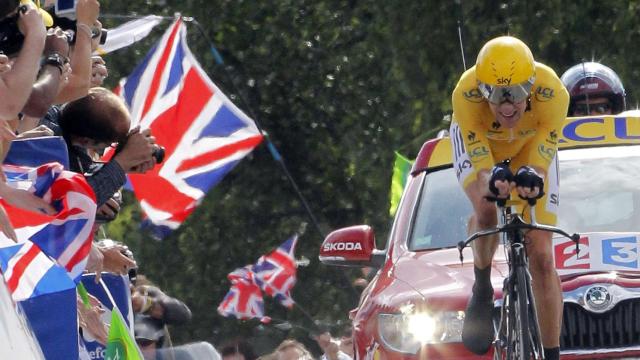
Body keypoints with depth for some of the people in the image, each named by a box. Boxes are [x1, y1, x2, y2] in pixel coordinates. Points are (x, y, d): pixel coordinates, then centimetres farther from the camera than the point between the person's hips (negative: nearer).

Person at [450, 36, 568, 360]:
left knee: (541, 256, -8)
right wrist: (493, 180, -59)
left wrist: (532, 178, -57)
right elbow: (481, 164, -36)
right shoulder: (466, 94, -39)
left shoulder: (552, 93, -38)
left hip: (529, 148, 1)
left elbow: (539, 162, -34)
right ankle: (482, 288, -3)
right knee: (486, 211, -32)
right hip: (477, 143, -1)